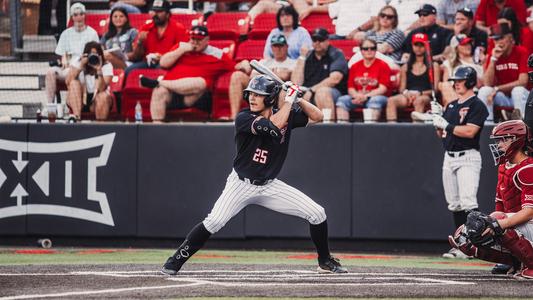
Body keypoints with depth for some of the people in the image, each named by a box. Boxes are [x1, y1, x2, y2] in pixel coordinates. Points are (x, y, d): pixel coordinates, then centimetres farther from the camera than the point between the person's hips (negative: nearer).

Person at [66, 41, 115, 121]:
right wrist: (81, 66, -25)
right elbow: (68, 82, -20)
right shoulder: (78, 63, -4)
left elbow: (102, 89, -23)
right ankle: (76, 116, -36)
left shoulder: (106, 66, -9)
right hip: (79, 100, 1)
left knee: (103, 96, -34)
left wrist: (99, 70, -34)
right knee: (74, 83, -26)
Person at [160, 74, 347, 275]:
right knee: (214, 222, -23)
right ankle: (175, 262, -11)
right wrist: (289, 98, -21)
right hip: (241, 184, -4)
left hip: (270, 186, 4)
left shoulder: (288, 115, -2)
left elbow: (316, 117, 2)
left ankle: (325, 262, 17)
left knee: (317, 214, -3)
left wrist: (297, 98, -11)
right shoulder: (244, 118, -17)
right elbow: (273, 125, -31)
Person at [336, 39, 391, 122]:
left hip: (375, 97, -4)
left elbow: (382, 89, -8)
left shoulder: (382, 65, 1)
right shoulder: (355, 67, 13)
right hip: (357, 97, 4)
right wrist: (357, 95, -14)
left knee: (375, 100, -38)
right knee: (342, 99, -21)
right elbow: (350, 88, 10)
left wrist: (366, 96, -19)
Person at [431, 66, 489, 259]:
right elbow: (441, 134, 19)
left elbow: (470, 131, -18)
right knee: (454, 205, 7)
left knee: (468, 203, -17)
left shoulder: (477, 106, -7)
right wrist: (437, 118, 1)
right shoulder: (451, 106, 18)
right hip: (449, 158, 8)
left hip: (468, 158, -8)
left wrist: (446, 125, -13)